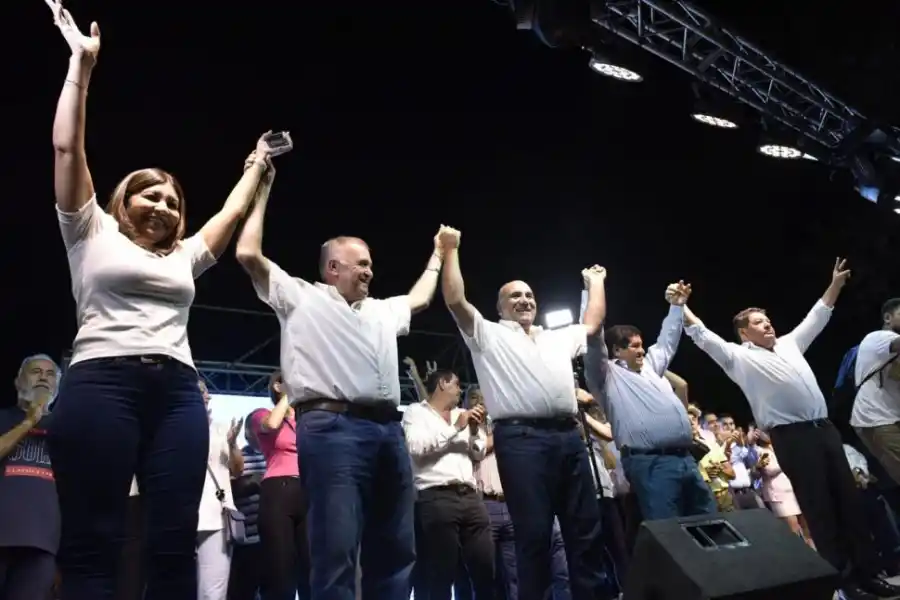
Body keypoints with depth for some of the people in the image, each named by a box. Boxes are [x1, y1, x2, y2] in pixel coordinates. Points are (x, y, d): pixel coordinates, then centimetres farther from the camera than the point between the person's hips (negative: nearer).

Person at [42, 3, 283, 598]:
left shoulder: (185, 256, 26)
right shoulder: (94, 234, 14)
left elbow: (232, 211, 33)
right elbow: (68, 148, 9)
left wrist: (257, 167, 41)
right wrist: (81, 65, 10)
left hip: (177, 393, 5)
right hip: (102, 384, -4)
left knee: (175, 544, -1)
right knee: (93, 545, -7)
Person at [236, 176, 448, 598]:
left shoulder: (381, 311, 29)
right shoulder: (302, 298, 10)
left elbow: (420, 299, 45)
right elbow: (249, 255, 3)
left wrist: (437, 256, 52)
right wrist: (261, 195, 10)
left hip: (388, 430, 7)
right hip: (332, 428, -7)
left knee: (396, 550, 8)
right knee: (337, 551, -12)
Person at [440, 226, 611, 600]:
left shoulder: (559, 338, 28)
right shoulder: (489, 334, 11)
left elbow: (593, 323, 37)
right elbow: (455, 300, 0)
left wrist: (595, 282, 44)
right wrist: (451, 251, 5)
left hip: (568, 436, 6)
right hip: (521, 438, -5)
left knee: (586, 526, 8)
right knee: (534, 532, -5)